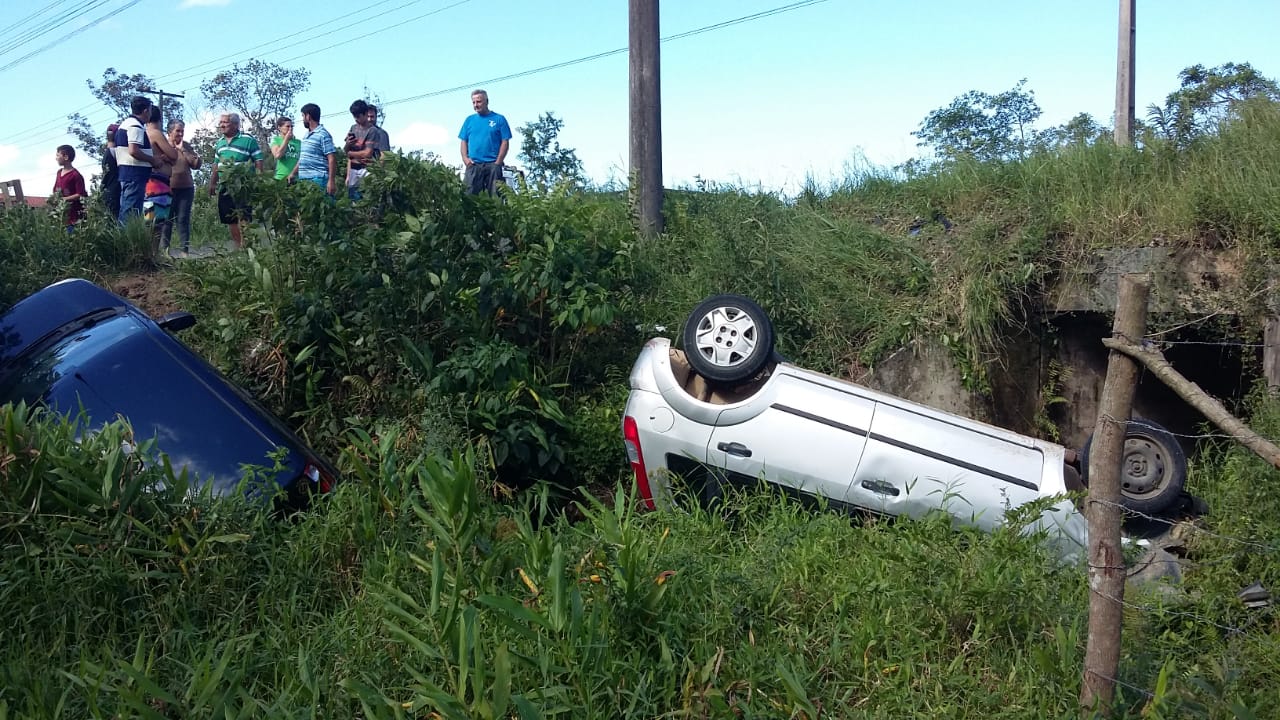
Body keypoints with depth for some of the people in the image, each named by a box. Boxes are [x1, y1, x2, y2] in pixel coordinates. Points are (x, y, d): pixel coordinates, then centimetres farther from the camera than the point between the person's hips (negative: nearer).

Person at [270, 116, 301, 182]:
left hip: (296, 178, 2)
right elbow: (277, 155, -10)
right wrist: (286, 139, -2)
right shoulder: (275, 140, 8)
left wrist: (292, 174, -10)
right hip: (280, 178, -2)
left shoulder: (298, 142, 11)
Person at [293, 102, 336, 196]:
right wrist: (293, 174, 22)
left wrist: (331, 181, -20)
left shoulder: (323, 135, -8)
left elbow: (332, 159, -14)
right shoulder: (306, 135, 18)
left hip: (318, 180, -8)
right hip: (304, 179, 8)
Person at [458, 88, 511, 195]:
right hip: (473, 165, 2)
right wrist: (465, 158, -1)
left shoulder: (499, 119, 5)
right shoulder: (469, 120, 16)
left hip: (492, 165, -2)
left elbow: (505, 142, 1)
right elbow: (464, 141, 16)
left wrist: (498, 163, -8)